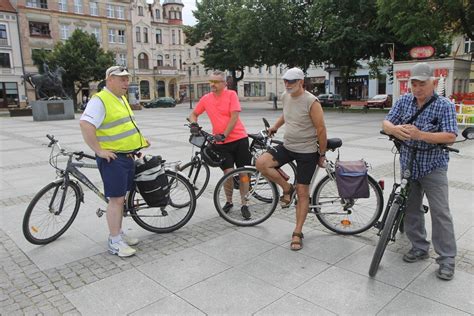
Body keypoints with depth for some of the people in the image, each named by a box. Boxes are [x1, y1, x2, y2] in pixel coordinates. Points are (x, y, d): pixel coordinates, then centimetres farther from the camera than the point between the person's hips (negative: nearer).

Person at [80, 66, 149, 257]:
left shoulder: (121, 99, 16)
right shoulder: (100, 100, -15)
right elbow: (85, 125, -26)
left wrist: (139, 141, 20)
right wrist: (99, 150, -25)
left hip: (127, 156, 9)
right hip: (112, 158, -9)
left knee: (121, 197, 16)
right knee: (116, 198, -5)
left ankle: (118, 233, 29)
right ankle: (115, 242, 5)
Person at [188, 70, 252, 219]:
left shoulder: (231, 94, -5)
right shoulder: (206, 99, 6)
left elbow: (234, 117, -11)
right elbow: (193, 114, 18)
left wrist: (224, 135, -14)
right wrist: (193, 124, -3)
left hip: (239, 138, -2)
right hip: (221, 142, 2)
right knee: (228, 172, -4)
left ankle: (244, 205, 16)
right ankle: (229, 202, 20)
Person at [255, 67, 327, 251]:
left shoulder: (311, 102, -18)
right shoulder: (285, 97, 3)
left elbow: (321, 129, -13)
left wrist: (322, 155, -8)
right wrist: (275, 127, 20)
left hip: (307, 152, -6)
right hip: (287, 147, 6)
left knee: (302, 193, 0)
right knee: (261, 163, -19)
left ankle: (297, 233, 14)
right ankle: (287, 189, 4)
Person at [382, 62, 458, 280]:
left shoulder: (444, 106, -9)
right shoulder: (404, 101, 2)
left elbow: (450, 136, -18)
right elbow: (386, 123, -2)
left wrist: (420, 135, -32)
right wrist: (395, 129, -26)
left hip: (433, 167, -4)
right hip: (408, 165, 5)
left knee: (440, 213, -3)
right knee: (410, 210, 12)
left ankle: (447, 259, 9)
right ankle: (419, 248, 29)